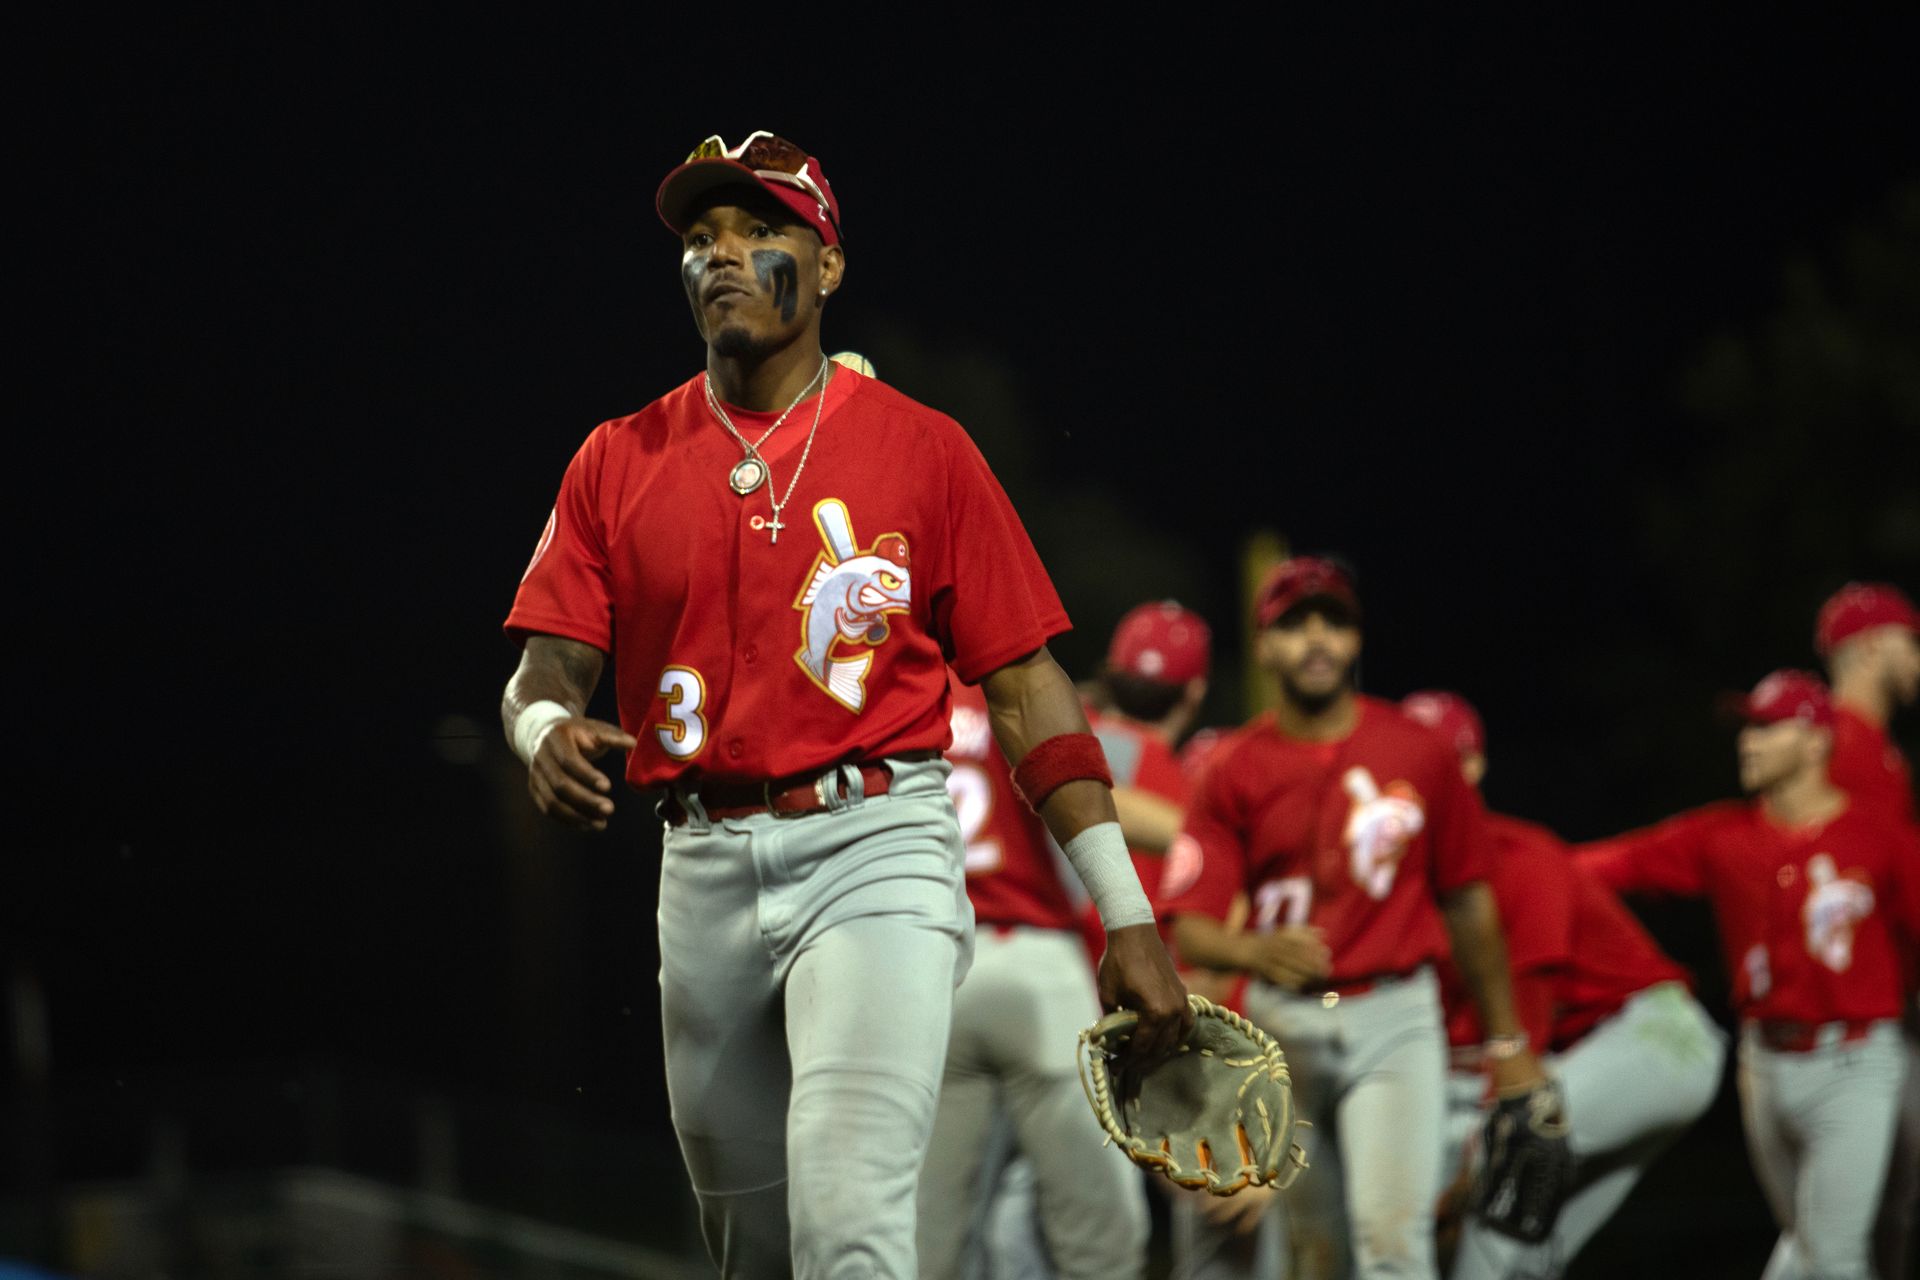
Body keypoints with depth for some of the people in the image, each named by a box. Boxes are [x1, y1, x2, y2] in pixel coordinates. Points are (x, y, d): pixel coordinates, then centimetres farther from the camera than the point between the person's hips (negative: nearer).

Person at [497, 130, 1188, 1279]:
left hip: (878, 847, -4)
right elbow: (544, 670, 5)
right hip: (707, 872, 4)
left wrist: (1129, 919, -4)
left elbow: (1028, 691, 2)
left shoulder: (924, 448, 3)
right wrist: (546, 731, -21)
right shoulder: (619, 462, 9)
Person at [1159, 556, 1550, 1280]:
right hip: (1283, 1020, 2)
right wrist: (1260, 951, -33)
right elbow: (1190, 931, -10)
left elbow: (1467, 906, 8)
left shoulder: (1417, 754, 0)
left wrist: (1506, 1043, 12)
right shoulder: (1235, 773, -1)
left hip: (1394, 1016, -2)